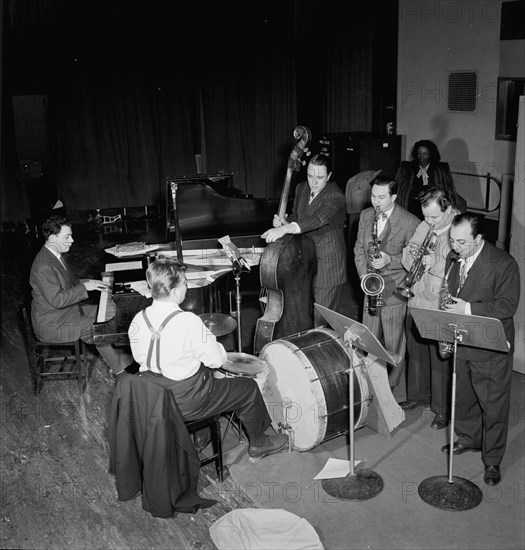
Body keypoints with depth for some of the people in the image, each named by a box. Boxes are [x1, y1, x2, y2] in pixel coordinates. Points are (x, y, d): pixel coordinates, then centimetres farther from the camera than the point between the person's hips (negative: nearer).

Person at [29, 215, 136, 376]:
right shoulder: (43, 266, -28)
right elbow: (57, 300, -30)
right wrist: (84, 287, -24)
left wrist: (90, 282, 1)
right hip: (52, 324, -10)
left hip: (68, 309, 10)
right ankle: (120, 367, 0)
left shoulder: (57, 255, 5)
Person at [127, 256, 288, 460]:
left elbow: (138, 358, 7)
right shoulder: (188, 322, -28)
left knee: (206, 375, 34)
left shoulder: (138, 320, -9)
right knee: (249, 388, 12)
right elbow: (216, 359, -18)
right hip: (187, 403, -7)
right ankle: (258, 443, 33)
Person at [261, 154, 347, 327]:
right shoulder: (301, 189, 6)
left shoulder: (335, 196, -18)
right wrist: (284, 222, -6)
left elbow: (319, 218, -35)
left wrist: (286, 228, -48)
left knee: (321, 319, -5)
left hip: (328, 264, -7)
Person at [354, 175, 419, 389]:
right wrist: (364, 273, -1)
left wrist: (390, 260, -22)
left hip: (394, 289, -5)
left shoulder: (410, 223, -12)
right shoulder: (366, 215, 5)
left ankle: (391, 386, 20)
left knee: (394, 343, 4)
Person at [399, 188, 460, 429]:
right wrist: (411, 254, -10)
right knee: (415, 351, 19)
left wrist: (434, 263, -25)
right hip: (417, 301, 6)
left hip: (441, 308, -6)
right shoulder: (423, 227, 7)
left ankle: (442, 409, 19)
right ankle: (417, 395, 39)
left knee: (440, 359, 4)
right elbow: (407, 261, 11)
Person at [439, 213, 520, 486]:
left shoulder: (504, 264, -17)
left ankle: (492, 460, 21)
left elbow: (507, 306, -20)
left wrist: (468, 308, -27)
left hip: (491, 349, -6)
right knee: (462, 396, 20)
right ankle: (468, 438, 43)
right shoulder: (453, 259, 3)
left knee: (494, 406, 6)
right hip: (460, 343, 6)